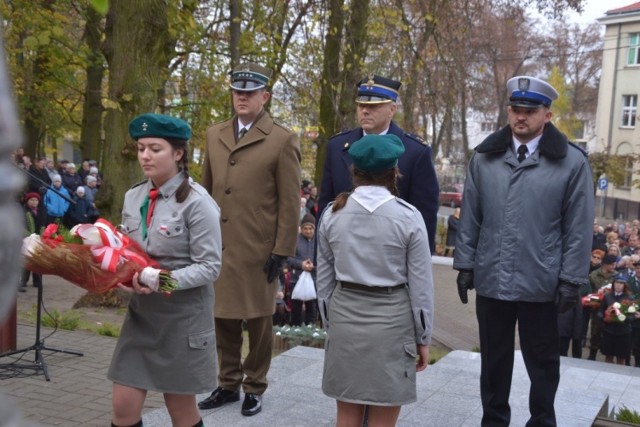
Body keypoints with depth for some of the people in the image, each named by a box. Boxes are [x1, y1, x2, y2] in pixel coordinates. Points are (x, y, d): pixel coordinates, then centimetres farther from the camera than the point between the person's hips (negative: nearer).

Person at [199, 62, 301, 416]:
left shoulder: (282, 141, -5)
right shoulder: (214, 135, 11)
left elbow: (290, 203, -6)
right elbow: (206, 190, 15)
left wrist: (282, 251, -10)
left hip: (257, 250, -4)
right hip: (218, 247, 5)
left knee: (257, 321, 8)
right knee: (223, 319, 13)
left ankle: (254, 387, 24)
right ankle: (228, 384, 28)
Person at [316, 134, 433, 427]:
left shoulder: (332, 213, 0)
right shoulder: (408, 217, -9)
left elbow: (324, 279, 6)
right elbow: (420, 285, -5)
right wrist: (423, 337, 4)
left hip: (345, 318, 3)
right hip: (391, 321, -3)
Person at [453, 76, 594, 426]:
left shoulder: (572, 162, -4)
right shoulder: (484, 157, 4)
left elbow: (579, 229, -4)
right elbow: (470, 217, 7)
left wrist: (571, 279, -7)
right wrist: (465, 264, 4)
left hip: (541, 284, -2)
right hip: (490, 280, 3)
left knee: (542, 362, 13)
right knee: (493, 359, 16)